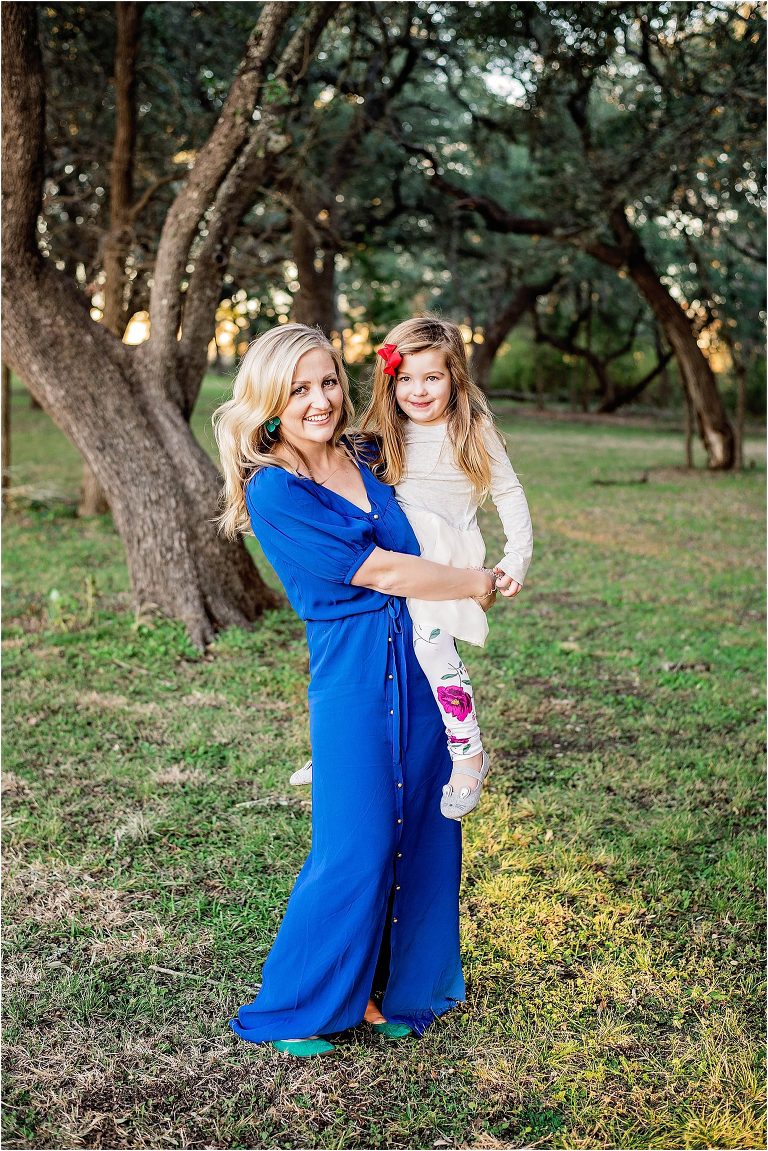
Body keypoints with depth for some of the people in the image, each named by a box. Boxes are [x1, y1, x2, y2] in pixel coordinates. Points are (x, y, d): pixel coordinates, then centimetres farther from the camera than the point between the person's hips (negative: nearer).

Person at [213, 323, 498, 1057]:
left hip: (419, 665, 7)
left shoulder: (364, 460, 9)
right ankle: (295, 1009, 18)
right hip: (353, 678, -7)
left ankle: (388, 988, 30)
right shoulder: (273, 491, -11)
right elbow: (376, 571, -12)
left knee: (420, 834, 11)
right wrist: (476, 585, -3)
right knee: (356, 848, -2)